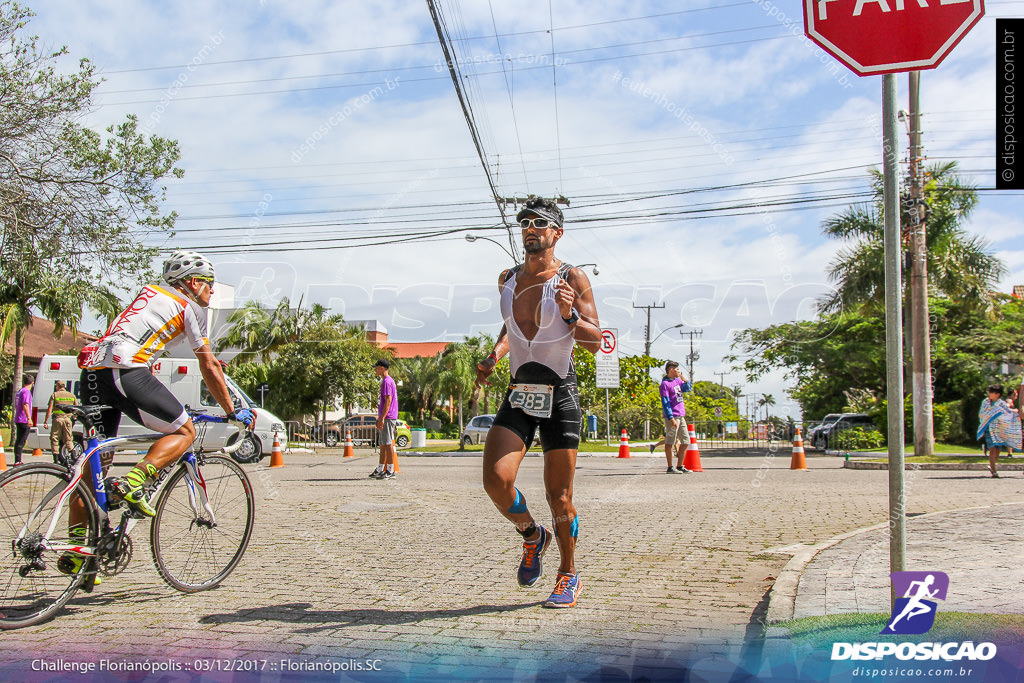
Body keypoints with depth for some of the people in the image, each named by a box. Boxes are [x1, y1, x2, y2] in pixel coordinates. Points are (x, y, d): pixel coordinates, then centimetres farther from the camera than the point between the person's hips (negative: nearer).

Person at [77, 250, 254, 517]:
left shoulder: (148, 291, 30)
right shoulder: (190, 307, 9)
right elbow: (209, 367, 9)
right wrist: (232, 412, 18)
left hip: (91, 368, 8)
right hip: (125, 370, -8)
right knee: (184, 432, 5)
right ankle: (132, 483, -15)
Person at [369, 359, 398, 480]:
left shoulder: (387, 382, -12)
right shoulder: (385, 381, 19)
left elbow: (388, 400, -20)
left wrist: (382, 418, -23)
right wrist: (380, 418, 26)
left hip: (388, 418, -10)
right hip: (385, 419, 10)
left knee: (388, 444, -8)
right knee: (383, 444, 14)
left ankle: (390, 471, -6)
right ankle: (380, 470, 20)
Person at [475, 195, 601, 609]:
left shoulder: (572, 279, -2)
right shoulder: (507, 279, 12)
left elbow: (595, 342, -5)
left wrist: (570, 315, -23)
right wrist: (494, 356, 11)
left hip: (559, 396, -4)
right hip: (518, 395, 4)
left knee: (559, 497, 1)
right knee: (495, 480, -15)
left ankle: (568, 575, 25)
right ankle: (532, 536, 17)